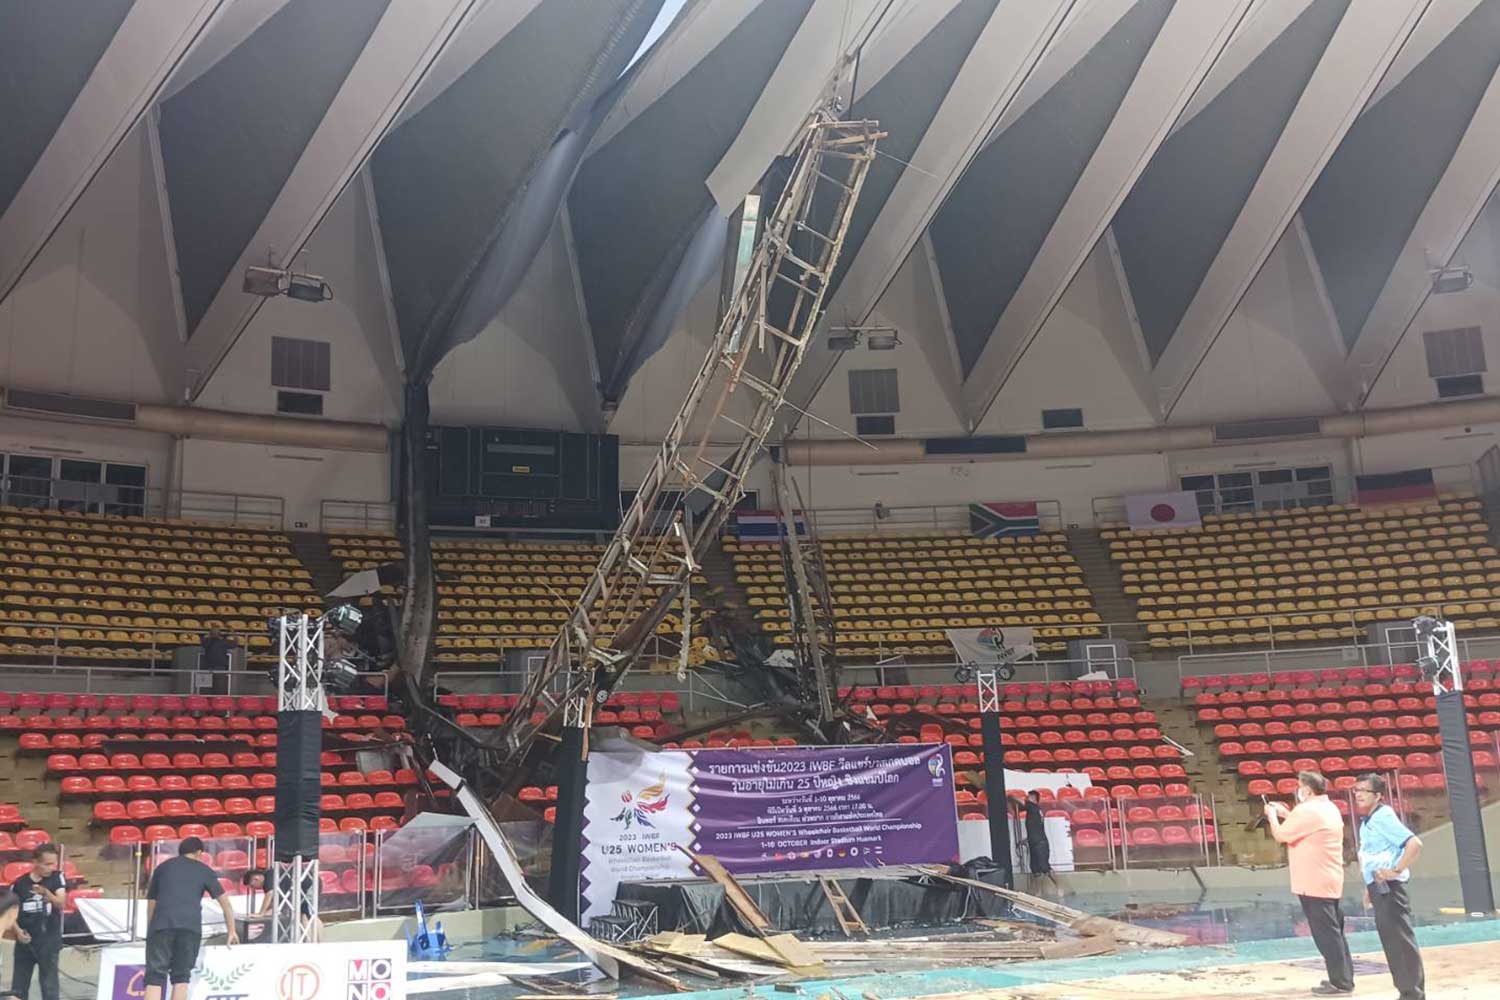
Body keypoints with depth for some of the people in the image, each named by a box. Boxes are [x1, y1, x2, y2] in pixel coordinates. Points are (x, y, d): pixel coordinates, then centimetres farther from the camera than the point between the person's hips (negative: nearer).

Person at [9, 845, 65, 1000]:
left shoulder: (57, 878, -5)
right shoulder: (20, 883, -3)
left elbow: (61, 903, -18)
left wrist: (46, 893, -36)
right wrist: (18, 930, -10)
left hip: (49, 942, -2)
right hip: (25, 942, 2)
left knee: (49, 986, -1)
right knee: (18, 987, 11)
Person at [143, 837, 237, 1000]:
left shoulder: (162, 867, 26)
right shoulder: (204, 870, 22)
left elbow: (151, 902, 28)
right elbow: (225, 902, 21)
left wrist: (150, 932, 36)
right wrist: (232, 932, 29)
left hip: (162, 924, 0)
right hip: (190, 926, 0)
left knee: (155, 977, -1)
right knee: (181, 976, 11)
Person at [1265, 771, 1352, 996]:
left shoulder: (1307, 810, -18)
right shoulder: (1329, 809, 13)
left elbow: (1281, 835, -13)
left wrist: (1272, 816, 4)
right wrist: (1286, 814, 22)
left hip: (1314, 884, -10)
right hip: (1330, 881, 10)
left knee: (1326, 934, -5)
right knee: (1334, 932, 15)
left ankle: (1341, 983, -2)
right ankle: (1343, 978, 21)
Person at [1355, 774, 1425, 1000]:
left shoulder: (1383, 817, -15)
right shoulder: (1367, 821, 13)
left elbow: (1415, 844, -25)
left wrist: (1397, 871, -22)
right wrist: (1369, 887, 19)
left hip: (1389, 888, -10)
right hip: (1378, 888, 10)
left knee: (1402, 941, -4)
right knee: (1390, 942, 14)